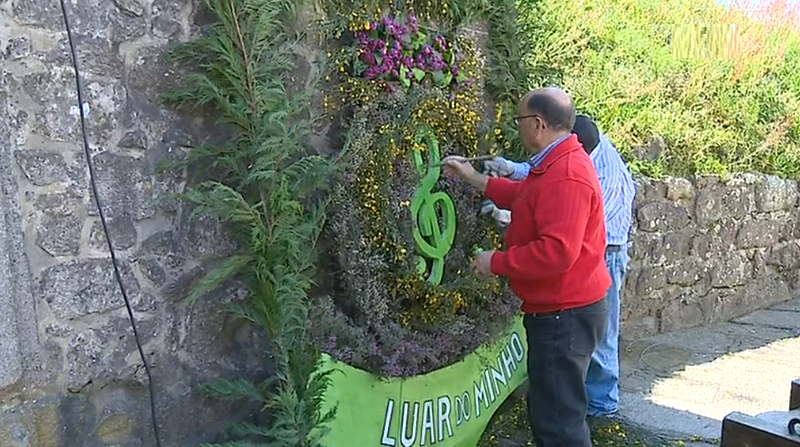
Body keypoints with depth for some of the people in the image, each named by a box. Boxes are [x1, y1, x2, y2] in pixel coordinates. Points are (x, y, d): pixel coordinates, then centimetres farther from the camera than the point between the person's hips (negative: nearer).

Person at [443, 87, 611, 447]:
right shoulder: (560, 164, 10)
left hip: (564, 315, -11)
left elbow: (556, 252, -33)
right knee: (548, 408, 23)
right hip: (561, 310, 11)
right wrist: (474, 179, 24)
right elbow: (526, 196, 26)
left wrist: (497, 262, -21)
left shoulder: (565, 177, -26)